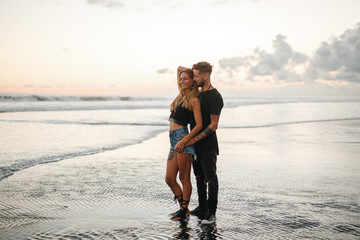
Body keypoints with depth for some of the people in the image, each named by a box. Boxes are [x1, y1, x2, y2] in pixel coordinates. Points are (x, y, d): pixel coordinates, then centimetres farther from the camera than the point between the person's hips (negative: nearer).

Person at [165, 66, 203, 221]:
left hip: (183, 138, -8)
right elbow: (179, 68, 28)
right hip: (173, 140, 8)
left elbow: (199, 125, -13)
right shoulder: (181, 95, 16)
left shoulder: (194, 100, -6)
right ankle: (183, 207, 24)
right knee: (169, 179, 9)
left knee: (184, 178, 1)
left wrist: (184, 141, -18)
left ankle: (184, 211, 14)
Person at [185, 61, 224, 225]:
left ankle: (211, 213, 6)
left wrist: (195, 139, -20)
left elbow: (213, 125, -18)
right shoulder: (198, 94, 12)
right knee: (199, 177, 14)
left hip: (208, 146, -8)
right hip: (196, 145, 8)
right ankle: (202, 208, 25)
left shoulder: (215, 97, -14)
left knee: (210, 179, -1)